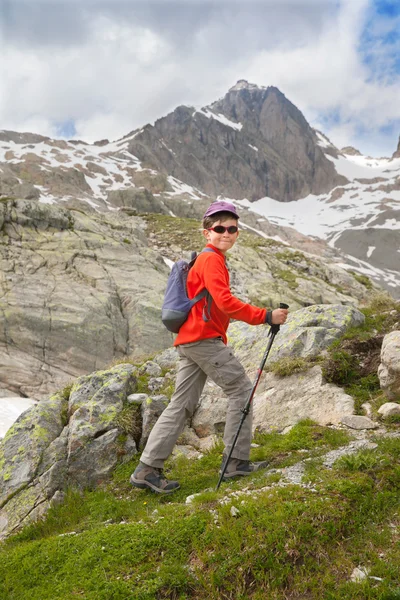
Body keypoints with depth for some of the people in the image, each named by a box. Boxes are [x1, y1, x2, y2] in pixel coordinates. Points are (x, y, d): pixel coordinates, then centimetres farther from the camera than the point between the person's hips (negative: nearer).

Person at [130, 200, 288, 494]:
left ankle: (147, 469, 10)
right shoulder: (212, 259, -9)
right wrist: (265, 316, -20)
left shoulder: (206, 259, 22)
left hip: (190, 341, 10)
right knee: (242, 388, 0)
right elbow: (225, 301, -21)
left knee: (182, 404, 9)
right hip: (204, 339, -10)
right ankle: (237, 461, 6)